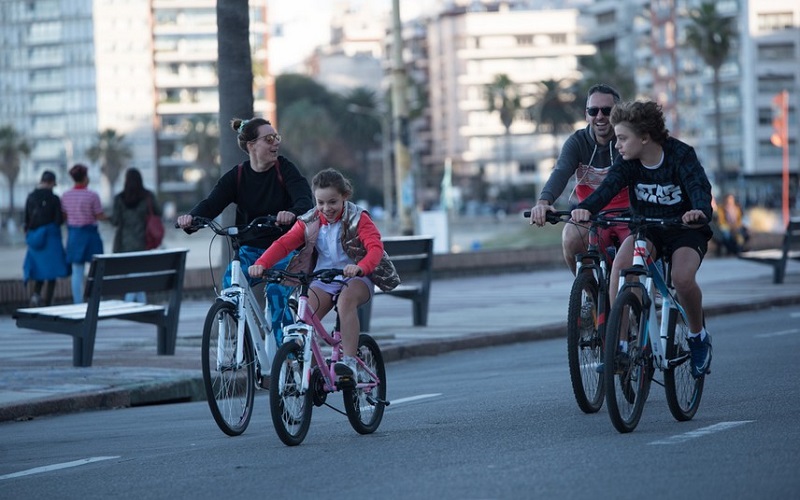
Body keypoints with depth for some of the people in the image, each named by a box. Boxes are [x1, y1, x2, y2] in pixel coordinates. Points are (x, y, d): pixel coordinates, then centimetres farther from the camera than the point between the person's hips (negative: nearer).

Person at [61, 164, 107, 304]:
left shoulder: (66, 196, 0)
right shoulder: (92, 196, -13)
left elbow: (64, 216, 7)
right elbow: (100, 216, -11)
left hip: (73, 234, 4)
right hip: (90, 233, -4)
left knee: (77, 272, 7)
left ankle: (78, 304, 6)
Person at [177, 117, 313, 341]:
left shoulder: (284, 169, -5)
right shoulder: (236, 176, 0)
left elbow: (305, 200, -20)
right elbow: (212, 203, -12)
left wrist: (292, 213, -46)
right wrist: (191, 217, -36)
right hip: (252, 248, 2)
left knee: (277, 291, -27)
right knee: (230, 281, -24)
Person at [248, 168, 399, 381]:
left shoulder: (358, 218, -9)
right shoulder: (309, 222, 1)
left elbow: (375, 247, -24)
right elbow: (284, 243, -9)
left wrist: (360, 267, -46)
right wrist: (261, 264, -29)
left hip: (356, 278, -4)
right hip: (323, 280, 4)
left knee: (346, 299, -37)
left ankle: (349, 361, -37)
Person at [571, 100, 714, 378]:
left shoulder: (680, 155, -19)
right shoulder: (629, 162, -10)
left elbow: (699, 187, -34)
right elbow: (608, 187, -27)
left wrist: (701, 212, -58)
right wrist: (585, 208, -49)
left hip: (685, 230, -3)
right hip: (646, 230, 3)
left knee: (682, 278, -32)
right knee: (621, 263, -29)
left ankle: (698, 336, -2)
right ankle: (619, 342, -23)